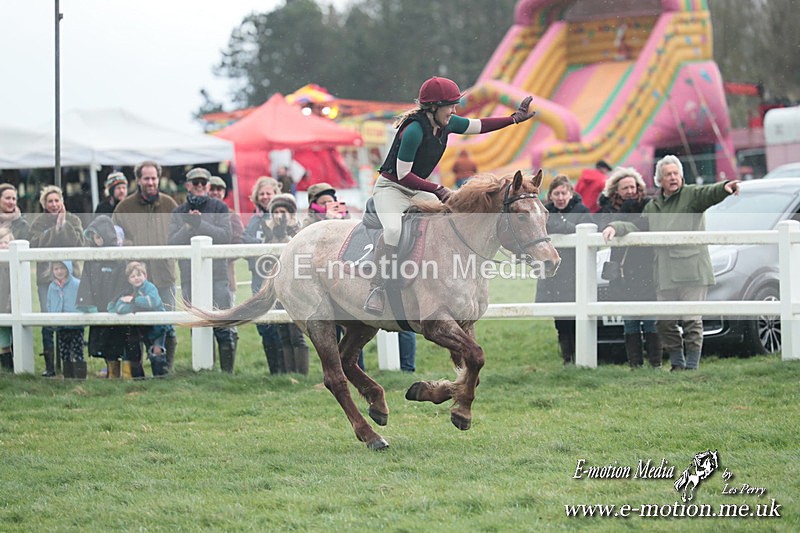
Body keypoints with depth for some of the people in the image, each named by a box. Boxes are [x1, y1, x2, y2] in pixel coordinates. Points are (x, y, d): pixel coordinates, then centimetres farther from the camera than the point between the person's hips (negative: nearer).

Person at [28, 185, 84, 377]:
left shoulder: (73, 220, 8)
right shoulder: (39, 222, 7)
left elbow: (78, 242, -7)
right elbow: (35, 243, -8)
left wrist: (64, 225, -8)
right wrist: (55, 229, -9)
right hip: (46, 277, -1)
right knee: (48, 323, -4)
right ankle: (49, 366, 0)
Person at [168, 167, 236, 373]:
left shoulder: (219, 208, 7)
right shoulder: (179, 212, 13)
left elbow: (226, 235, -7)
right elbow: (172, 243, 2)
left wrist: (200, 224, -15)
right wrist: (188, 227, -13)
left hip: (217, 274, -2)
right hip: (190, 277, 2)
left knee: (224, 329, -8)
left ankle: (227, 371, -3)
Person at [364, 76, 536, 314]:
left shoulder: (447, 124, -1)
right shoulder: (414, 130, -26)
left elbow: (480, 125, 16)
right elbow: (403, 175, -23)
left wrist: (514, 118, 12)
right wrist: (438, 190, -24)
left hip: (417, 191, 9)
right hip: (391, 188, -9)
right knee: (394, 230, -36)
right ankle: (377, 288, -31)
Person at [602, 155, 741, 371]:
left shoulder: (691, 195, 2)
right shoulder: (653, 206, 19)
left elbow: (709, 193, -17)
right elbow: (638, 227, 25)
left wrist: (725, 187, -38)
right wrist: (615, 227, 10)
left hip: (691, 269, -5)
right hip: (664, 273, 5)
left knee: (691, 320, -4)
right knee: (665, 321, 5)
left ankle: (692, 365, 1)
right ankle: (677, 364, 16)